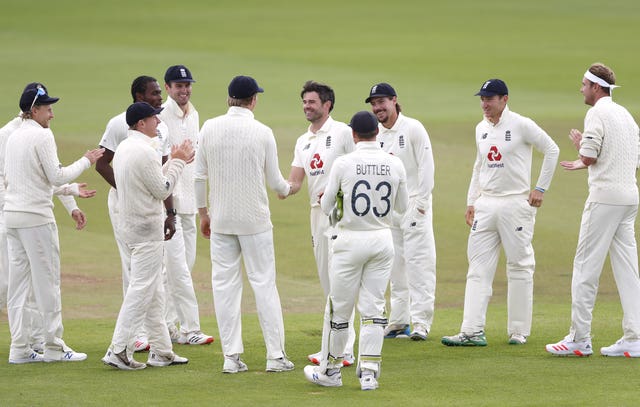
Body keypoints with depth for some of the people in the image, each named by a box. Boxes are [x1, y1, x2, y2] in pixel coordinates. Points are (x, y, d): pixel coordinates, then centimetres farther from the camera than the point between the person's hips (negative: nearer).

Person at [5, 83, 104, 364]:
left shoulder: (13, 137, 14)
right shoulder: (42, 135, -11)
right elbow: (56, 177, -14)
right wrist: (86, 161, -3)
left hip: (12, 214, 8)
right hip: (36, 216, -8)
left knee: (19, 282, 7)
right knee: (47, 281, -3)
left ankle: (19, 348, 7)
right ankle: (53, 346, 0)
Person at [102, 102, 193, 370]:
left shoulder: (123, 149, 12)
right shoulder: (144, 151, -19)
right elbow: (162, 190, -14)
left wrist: (176, 161, 16)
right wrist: (177, 162, -3)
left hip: (128, 225, 10)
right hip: (146, 229, -10)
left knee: (153, 290, 14)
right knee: (142, 290, -8)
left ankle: (161, 350, 17)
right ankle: (119, 350, -10)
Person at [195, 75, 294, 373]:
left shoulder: (209, 128, -3)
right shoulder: (262, 133, -9)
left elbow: (199, 176, 0)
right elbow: (274, 181, -3)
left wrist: (203, 212, 12)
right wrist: (286, 190, 21)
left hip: (220, 221, 2)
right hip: (255, 219, -2)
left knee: (224, 285, 6)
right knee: (264, 283, 4)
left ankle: (231, 357, 4)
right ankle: (276, 355, 4)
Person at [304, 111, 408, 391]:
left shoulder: (343, 164, -10)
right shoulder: (395, 165, -2)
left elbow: (327, 207, 0)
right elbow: (402, 207, 10)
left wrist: (324, 198, 21)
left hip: (350, 240, -3)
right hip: (382, 240, 3)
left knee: (339, 307, 7)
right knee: (373, 308, 7)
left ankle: (330, 371, 17)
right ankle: (369, 373, 3)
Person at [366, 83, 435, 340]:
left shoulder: (413, 129, -6)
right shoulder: (375, 135, 10)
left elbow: (426, 166, -9)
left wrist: (421, 202, -13)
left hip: (414, 205, -6)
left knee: (418, 262, -10)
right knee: (395, 265, 8)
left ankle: (421, 323, -11)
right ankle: (399, 321, 13)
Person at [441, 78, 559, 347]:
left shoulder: (521, 125, -8)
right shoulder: (481, 129, 13)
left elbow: (551, 150, -4)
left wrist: (540, 188, -6)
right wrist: (471, 201, 16)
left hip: (516, 203, -6)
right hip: (486, 204, 6)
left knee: (519, 266, 0)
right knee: (478, 267, -1)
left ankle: (519, 331, 7)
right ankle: (472, 332, -5)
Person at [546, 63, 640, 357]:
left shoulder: (597, 114, -9)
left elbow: (589, 157, -16)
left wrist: (580, 145, 7)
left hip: (605, 196, -8)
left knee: (586, 267, -4)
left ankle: (580, 338, -4)